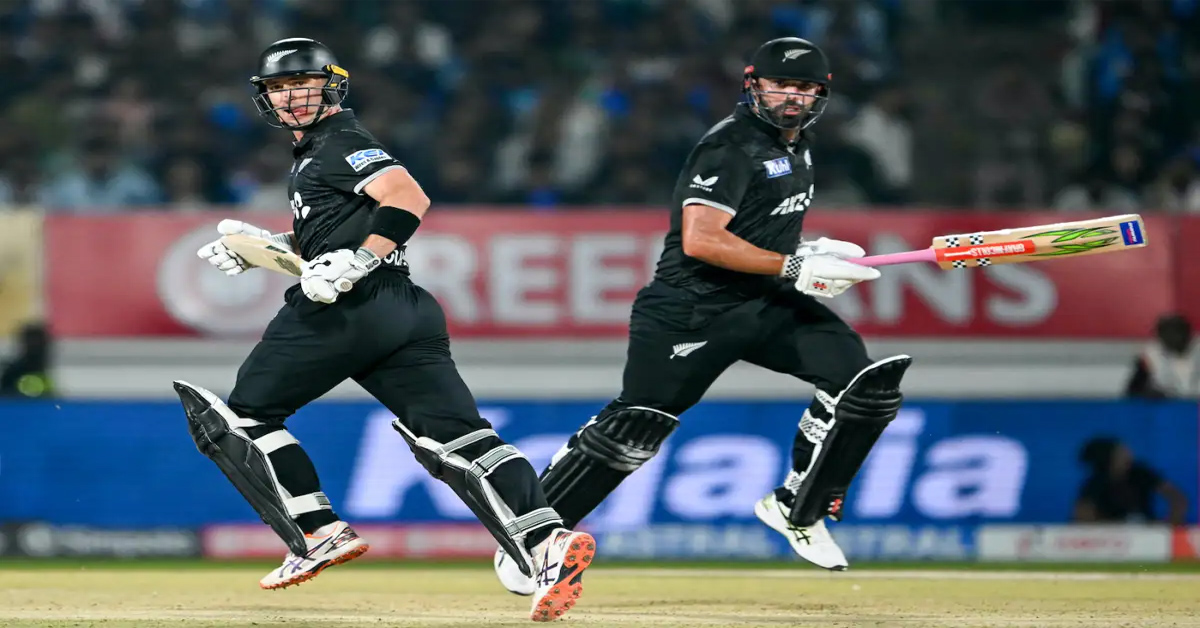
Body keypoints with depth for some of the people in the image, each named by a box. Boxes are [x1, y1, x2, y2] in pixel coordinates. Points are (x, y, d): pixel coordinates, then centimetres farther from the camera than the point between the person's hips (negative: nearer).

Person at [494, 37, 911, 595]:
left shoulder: (798, 147, 14)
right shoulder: (732, 146, -14)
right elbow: (701, 240, -24)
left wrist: (809, 252, 13)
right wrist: (794, 268, -24)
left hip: (768, 302, 8)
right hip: (693, 308, -8)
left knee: (859, 379, -10)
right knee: (636, 426, -11)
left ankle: (795, 509, 4)